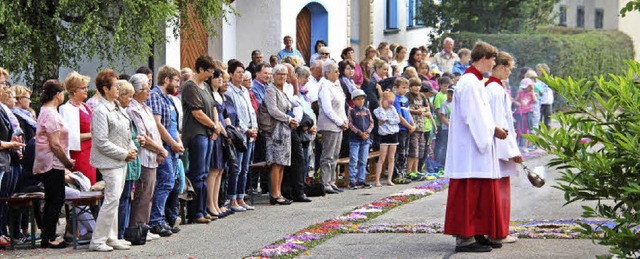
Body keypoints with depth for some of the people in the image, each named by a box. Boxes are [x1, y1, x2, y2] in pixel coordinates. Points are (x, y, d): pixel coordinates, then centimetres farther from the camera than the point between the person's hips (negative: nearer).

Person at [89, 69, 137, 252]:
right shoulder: (100, 111, -16)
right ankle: (97, 241, -6)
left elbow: (126, 133, 22)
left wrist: (132, 149, 4)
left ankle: (111, 238, 20)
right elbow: (101, 142, -19)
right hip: (109, 162, -9)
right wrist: (124, 154, -15)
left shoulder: (118, 109, 13)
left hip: (121, 161, 9)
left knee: (114, 199, 13)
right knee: (112, 199, -11)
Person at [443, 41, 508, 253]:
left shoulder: (475, 81, 17)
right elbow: (472, 117, -21)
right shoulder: (469, 83, -16)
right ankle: (464, 238, -6)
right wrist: (493, 130, -12)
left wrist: (493, 128, 9)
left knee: (482, 194, 13)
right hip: (469, 148, -11)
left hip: (477, 145, 11)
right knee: (468, 193, -8)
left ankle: (477, 235, 18)